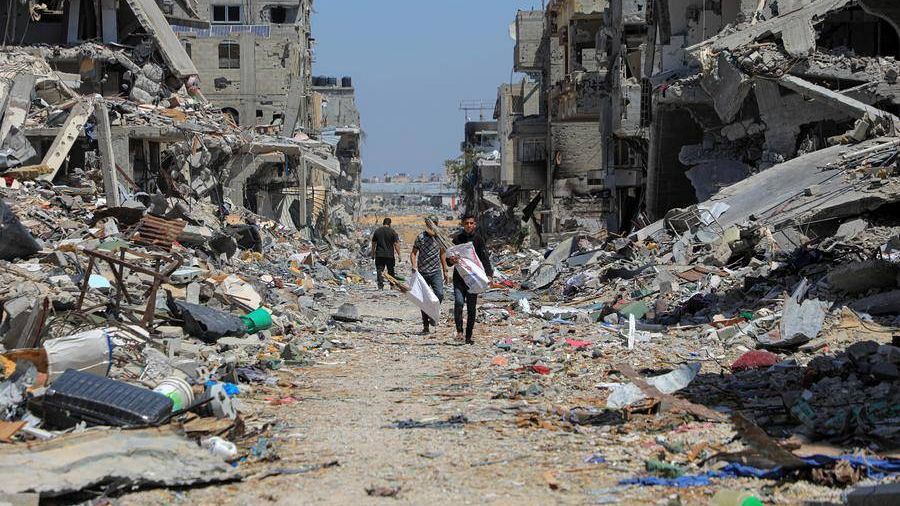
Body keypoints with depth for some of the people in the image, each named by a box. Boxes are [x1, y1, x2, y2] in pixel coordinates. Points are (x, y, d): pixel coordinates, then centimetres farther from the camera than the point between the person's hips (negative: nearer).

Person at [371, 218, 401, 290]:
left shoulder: (377, 231, 5)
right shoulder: (392, 232, -4)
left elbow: (373, 244, 11)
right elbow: (396, 244, -7)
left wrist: (373, 254, 20)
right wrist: (399, 254, -1)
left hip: (379, 255, 1)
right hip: (390, 254, -1)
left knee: (379, 270, 1)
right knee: (391, 271, 11)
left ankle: (380, 285, -12)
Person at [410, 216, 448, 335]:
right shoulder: (421, 237, -4)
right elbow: (413, 253, 0)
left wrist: (445, 270, 18)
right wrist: (414, 266, -16)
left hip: (436, 271, 2)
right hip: (423, 272, -2)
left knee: (439, 294, -19)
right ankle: (425, 326, 11)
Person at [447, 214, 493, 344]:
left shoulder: (478, 240, 3)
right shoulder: (457, 239, 3)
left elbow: (485, 259, -3)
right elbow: (449, 260, 6)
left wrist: (489, 274, -18)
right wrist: (451, 260, -19)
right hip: (459, 277, 0)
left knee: (471, 308, 4)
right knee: (459, 302, -21)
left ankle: (468, 336, 13)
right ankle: (459, 331, -15)